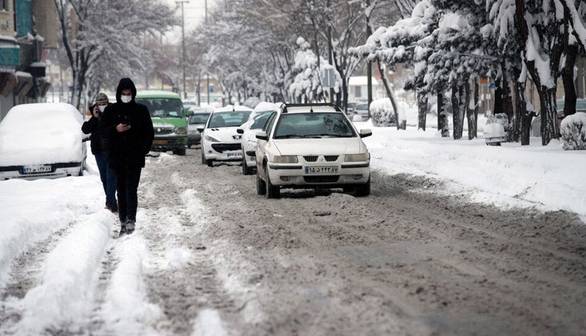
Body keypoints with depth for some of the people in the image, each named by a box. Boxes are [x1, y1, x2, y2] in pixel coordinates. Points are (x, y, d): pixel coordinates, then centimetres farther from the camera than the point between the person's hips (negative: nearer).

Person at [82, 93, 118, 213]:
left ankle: (110, 202, -15)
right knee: (104, 177, 11)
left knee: (110, 177, -11)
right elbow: (85, 129, -4)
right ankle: (111, 202, 21)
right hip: (99, 151, 5)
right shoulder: (94, 116, 7)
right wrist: (94, 118, -13)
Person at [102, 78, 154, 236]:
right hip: (117, 157, 2)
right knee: (121, 190, 6)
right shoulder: (111, 110, 6)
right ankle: (123, 222, 11)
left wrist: (143, 149, -4)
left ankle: (131, 220, -17)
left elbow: (149, 132, 7)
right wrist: (115, 129, -11)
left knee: (131, 189, -12)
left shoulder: (141, 110, 2)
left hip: (135, 158, -2)